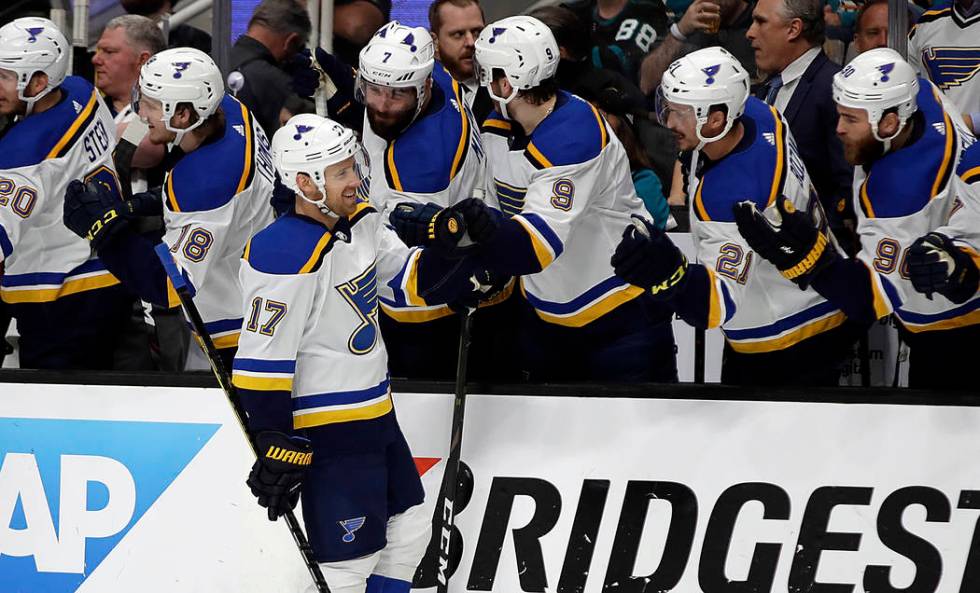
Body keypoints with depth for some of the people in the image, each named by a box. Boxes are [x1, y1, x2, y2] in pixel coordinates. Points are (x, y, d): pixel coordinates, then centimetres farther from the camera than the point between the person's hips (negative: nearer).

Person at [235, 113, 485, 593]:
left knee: (409, 531, 20)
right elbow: (262, 361, -23)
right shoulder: (286, 257, -24)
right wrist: (277, 447, -22)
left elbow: (412, 280, 14)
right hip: (327, 435, -10)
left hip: (375, 417, 10)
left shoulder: (362, 222, 3)